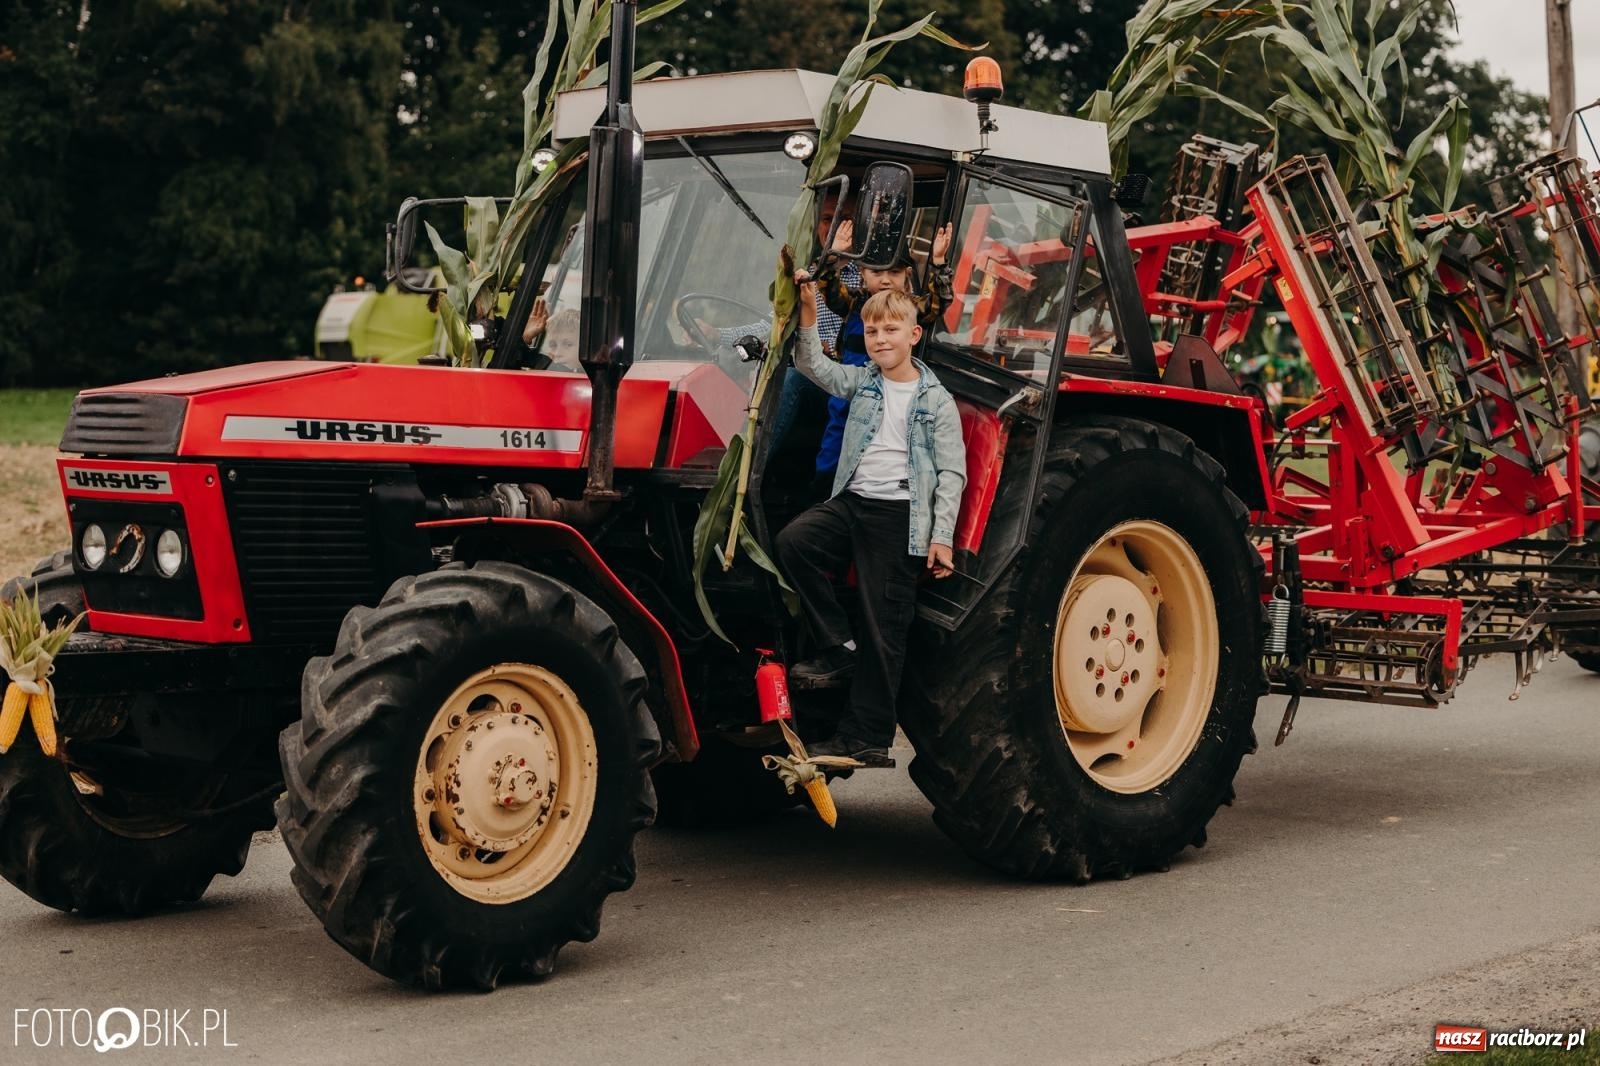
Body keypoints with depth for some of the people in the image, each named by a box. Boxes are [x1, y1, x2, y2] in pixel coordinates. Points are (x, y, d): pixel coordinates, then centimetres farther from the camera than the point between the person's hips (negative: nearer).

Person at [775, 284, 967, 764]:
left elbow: (951, 473, -1)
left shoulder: (936, 401, 1)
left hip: (900, 514, -4)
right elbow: (814, 366, 4)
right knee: (793, 541, -24)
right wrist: (808, 311, -10)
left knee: (884, 629, -3)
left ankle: (867, 736, 1)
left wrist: (942, 536, -9)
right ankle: (838, 648, -10)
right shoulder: (861, 383, 14)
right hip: (851, 502, 4)